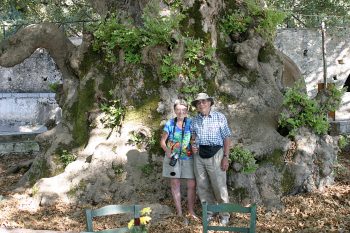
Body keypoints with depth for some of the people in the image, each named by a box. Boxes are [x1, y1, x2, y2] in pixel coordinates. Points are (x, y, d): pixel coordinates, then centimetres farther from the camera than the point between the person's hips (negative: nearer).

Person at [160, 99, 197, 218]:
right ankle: (179, 212, 18)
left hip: (188, 158, 0)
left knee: (192, 184, -1)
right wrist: (167, 151, -14)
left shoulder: (190, 123, -1)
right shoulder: (170, 123, -2)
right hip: (173, 158, 0)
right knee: (175, 184, 6)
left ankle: (191, 211, 16)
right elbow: (163, 141, 3)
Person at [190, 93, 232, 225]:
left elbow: (226, 138, -2)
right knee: (202, 186, 9)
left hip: (215, 155, -4)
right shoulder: (194, 120, 10)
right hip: (199, 155, 4)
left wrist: (226, 158, -7)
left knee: (219, 186, -2)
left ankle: (225, 214, 11)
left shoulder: (219, 117, -2)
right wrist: (193, 145, -3)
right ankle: (208, 212, 23)